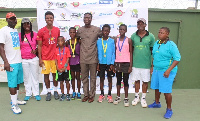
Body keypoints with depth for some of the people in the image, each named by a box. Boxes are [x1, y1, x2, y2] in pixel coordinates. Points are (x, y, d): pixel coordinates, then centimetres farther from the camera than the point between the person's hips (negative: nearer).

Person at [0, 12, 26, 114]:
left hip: (19, 61, 8)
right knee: (12, 84, -3)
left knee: (18, 82, 14)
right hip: (11, 63, -7)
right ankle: (14, 105, 7)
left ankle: (14, 99, 29)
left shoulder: (16, 31, 15)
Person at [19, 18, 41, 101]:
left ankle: (36, 93, 16)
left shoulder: (35, 34, 0)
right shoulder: (19, 35, 2)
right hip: (23, 60, 1)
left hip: (34, 59, -1)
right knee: (26, 77, 9)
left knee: (35, 76, 5)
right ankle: (28, 94, 21)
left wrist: (36, 50, -11)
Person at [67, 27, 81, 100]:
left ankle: (78, 93, 17)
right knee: (72, 77, 12)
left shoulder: (79, 41, -4)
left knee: (78, 77, 6)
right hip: (70, 62, 3)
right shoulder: (68, 42, 4)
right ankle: (73, 92, 22)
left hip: (77, 62, -2)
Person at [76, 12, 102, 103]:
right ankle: (86, 95, 24)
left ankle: (91, 95, 20)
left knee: (93, 78, 7)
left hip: (93, 58, -2)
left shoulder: (97, 29, 0)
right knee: (84, 78, 11)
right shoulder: (80, 30, 6)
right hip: (83, 58, 2)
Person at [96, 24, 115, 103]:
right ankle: (102, 94, 22)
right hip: (101, 63, 2)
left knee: (109, 78, 7)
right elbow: (98, 53, 6)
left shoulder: (112, 41, -3)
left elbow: (113, 53, -3)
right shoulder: (98, 41, 2)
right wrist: (97, 63, 2)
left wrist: (112, 64, -8)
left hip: (109, 63, -1)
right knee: (101, 78, 9)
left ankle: (109, 95, 20)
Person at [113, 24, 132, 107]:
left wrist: (130, 66, -6)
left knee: (125, 80, 3)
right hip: (118, 63, 3)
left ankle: (126, 98, 14)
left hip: (126, 63, -3)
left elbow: (131, 53, -1)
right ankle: (118, 97, 22)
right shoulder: (116, 40, 8)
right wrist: (114, 64, 6)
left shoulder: (128, 40, 0)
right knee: (118, 80, 11)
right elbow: (115, 52, 10)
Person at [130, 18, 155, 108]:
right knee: (136, 80, 12)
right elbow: (131, 50, 8)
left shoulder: (151, 36, -1)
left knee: (145, 81, 7)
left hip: (146, 63, -1)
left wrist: (153, 64, 1)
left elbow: (153, 51, 3)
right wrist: (130, 63, 5)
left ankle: (143, 98, 23)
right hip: (136, 63, 2)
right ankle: (136, 97, 28)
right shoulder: (133, 36, 4)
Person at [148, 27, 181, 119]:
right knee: (156, 88, 19)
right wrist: (152, 67, 17)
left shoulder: (171, 45, -14)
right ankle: (157, 103, 40)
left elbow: (177, 59, -16)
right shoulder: (156, 43, 7)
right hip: (156, 70, 7)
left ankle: (169, 110, 13)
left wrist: (168, 70, -22)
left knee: (166, 91, -4)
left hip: (166, 71, -7)